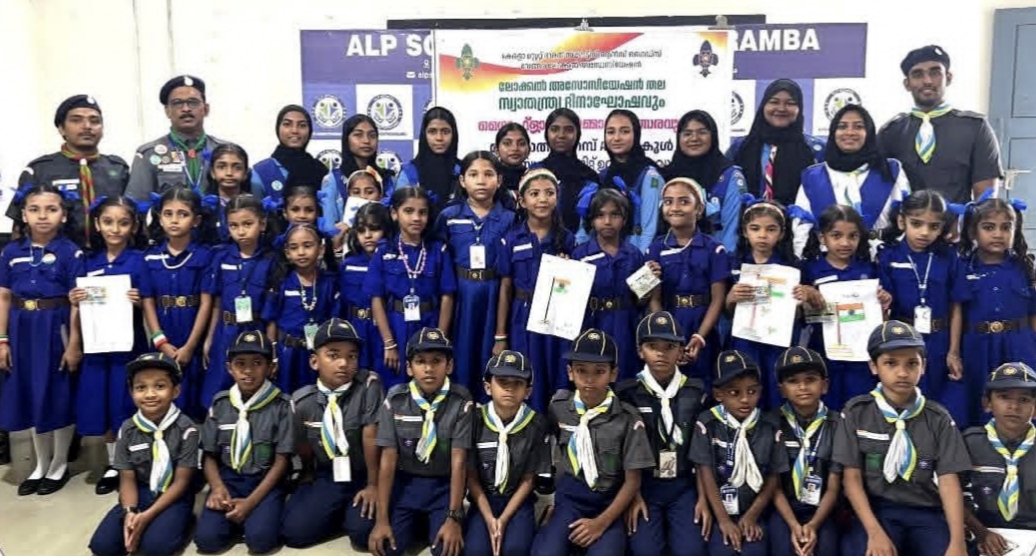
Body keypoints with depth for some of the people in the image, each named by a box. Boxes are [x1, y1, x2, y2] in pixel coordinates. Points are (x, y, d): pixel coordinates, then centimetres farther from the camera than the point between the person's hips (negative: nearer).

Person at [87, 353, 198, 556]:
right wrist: (129, 513, -21)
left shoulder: (186, 429, -13)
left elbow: (181, 482, -11)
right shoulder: (127, 429, -1)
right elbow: (127, 480, -1)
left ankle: (178, 523, 1)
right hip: (140, 494, 3)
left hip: (173, 496, -3)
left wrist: (147, 516, -21)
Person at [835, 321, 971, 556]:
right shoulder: (856, 412, -1)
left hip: (927, 512, 3)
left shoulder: (938, 418, 4)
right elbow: (851, 478, -3)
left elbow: (949, 481, -3)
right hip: (876, 509, -2)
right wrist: (875, 532, -17)